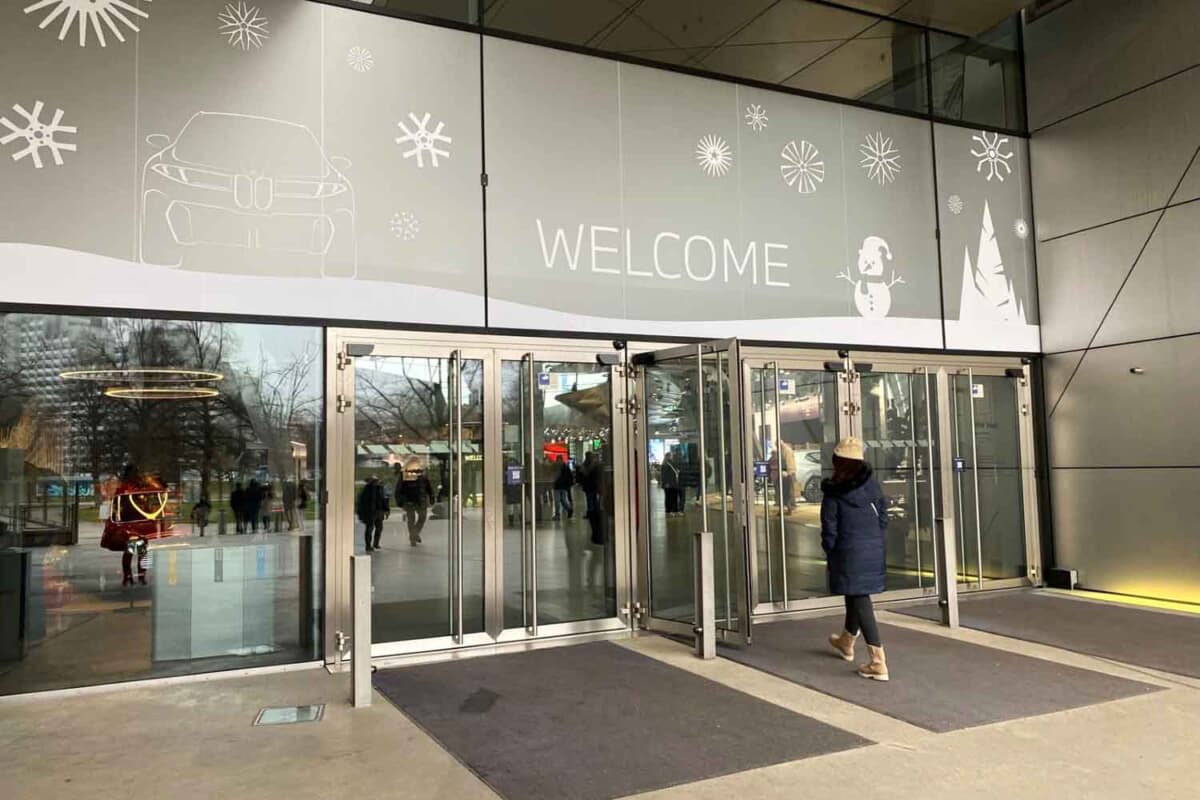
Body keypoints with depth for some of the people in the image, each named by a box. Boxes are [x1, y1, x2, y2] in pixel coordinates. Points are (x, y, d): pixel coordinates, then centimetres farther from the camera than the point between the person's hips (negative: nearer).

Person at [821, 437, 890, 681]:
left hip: (849, 553, -6)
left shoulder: (833, 494, -11)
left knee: (859, 601, -3)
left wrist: (830, 555, 6)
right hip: (874, 551, 6)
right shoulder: (872, 485, 2)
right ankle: (847, 642, 45)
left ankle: (879, 663, -8)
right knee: (856, 597, 23)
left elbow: (829, 530, -8)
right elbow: (883, 518, 8)